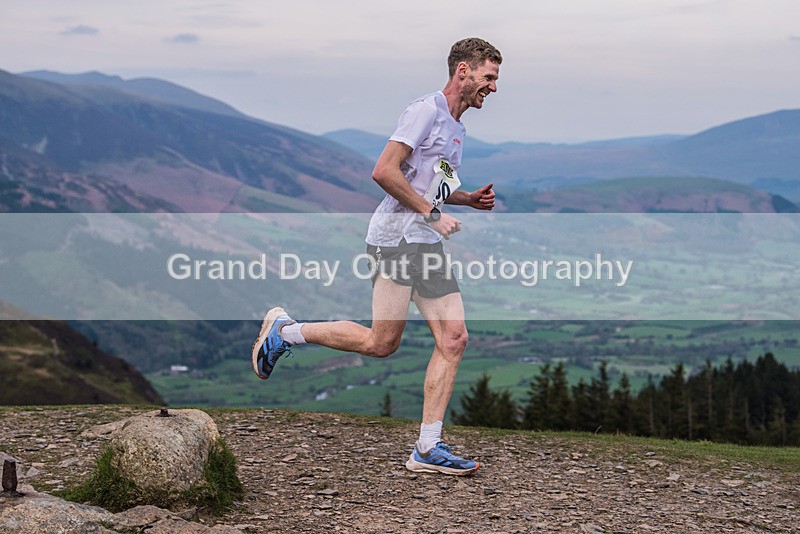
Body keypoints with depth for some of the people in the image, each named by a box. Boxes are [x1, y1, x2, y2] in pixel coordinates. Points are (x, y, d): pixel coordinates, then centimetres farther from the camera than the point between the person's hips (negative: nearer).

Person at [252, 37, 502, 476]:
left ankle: (427, 449, 0)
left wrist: (470, 199, 15)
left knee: (453, 339, -2)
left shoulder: (456, 128, 20)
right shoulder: (425, 111, -10)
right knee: (380, 343, -10)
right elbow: (384, 172, -18)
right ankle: (284, 331, 10)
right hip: (395, 236, -9)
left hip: (428, 244, 9)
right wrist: (432, 214, -16)